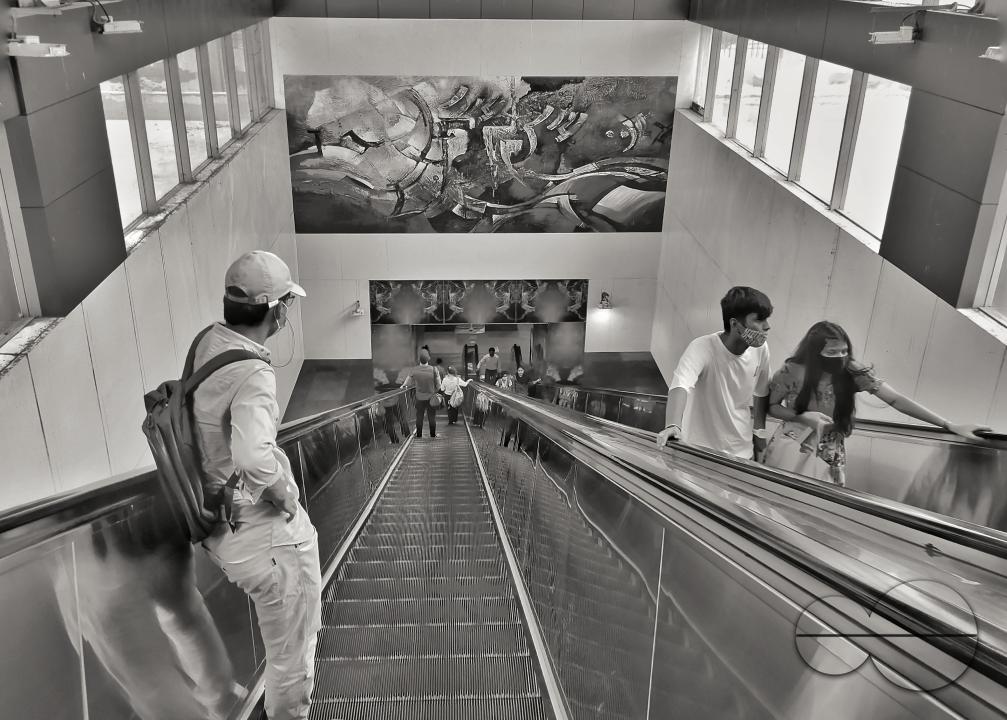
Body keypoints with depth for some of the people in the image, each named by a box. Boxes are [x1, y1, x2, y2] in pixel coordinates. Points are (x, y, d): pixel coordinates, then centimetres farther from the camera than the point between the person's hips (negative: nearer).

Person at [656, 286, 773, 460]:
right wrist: (673, 426, -58)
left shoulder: (760, 349, -8)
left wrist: (759, 432, 8)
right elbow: (680, 386, -42)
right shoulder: (702, 348, -25)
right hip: (700, 451, -5)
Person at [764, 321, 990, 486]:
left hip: (829, 455, 2)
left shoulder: (853, 372, -12)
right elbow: (770, 406, -3)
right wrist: (802, 417, -21)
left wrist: (950, 426, -20)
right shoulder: (792, 371, -16)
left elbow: (896, 399, -16)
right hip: (792, 449, -1)